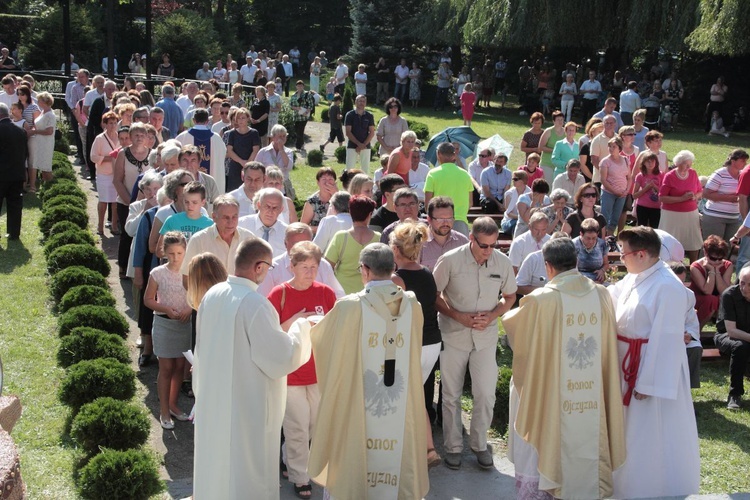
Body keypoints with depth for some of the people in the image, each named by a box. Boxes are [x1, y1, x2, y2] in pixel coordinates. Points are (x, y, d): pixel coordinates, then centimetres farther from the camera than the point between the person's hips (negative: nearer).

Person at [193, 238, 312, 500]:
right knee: (246, 471, 6)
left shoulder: (212, 295, 0)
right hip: (247, 405, -7)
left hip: (212, 399, 8)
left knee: (217, 461, 22)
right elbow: (281, 358, -20)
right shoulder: (254, 303, -23)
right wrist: (301, 330, -5)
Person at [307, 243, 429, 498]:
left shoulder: (350, 307, -17)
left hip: (358, 404, -3)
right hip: (400, 404, 3)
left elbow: (319, 335, 1)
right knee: (395, 456, 16)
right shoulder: (412, 305, -6)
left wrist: (309, 323, 25)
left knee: (354, 456, 13)